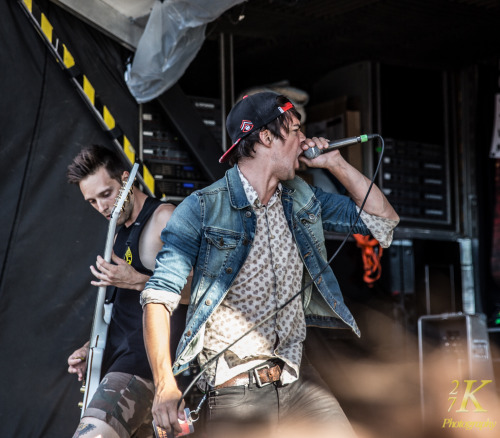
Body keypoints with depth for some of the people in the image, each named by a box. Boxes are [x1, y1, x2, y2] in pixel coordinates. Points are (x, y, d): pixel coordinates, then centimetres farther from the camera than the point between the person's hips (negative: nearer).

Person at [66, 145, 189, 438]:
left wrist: (137, 281, -21)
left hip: (148, 359, -10)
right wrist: (92, 349, 15)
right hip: (122, 358, 10)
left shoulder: (164, 218, -7)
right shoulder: (122, 233, 21)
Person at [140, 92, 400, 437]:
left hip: (299, 380, 5)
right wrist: (165, 385, -24)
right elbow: (160, 295, -12)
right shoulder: (203, 209, -7)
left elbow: (383, 220, 17)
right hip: (233, 393, -5)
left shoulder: (301, 199, 10)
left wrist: (335, 163, 5)